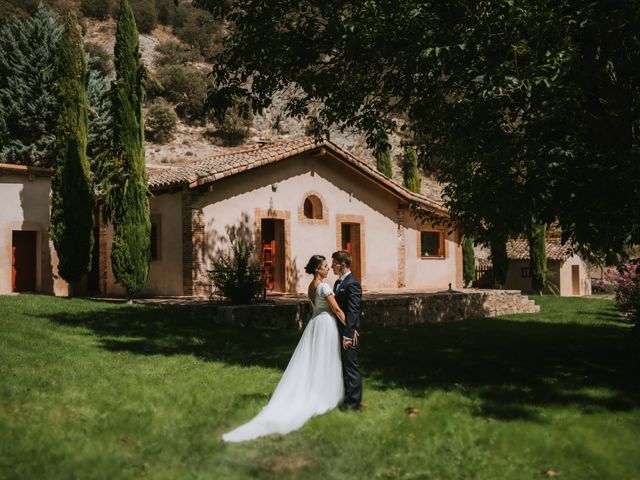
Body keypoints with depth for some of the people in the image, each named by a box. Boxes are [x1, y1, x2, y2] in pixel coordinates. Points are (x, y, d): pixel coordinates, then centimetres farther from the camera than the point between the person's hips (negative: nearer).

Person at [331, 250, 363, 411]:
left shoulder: (352, 284, -17)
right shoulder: (338, 282, 14)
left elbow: (352, 312, -21)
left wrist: (348, 335, -22)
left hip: (349, 333, -10)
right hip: (339, 331, 10)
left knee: (351, 367, -2)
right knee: (343, 366, 17)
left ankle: (354, 402, 5)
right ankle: (347, 398, 27)